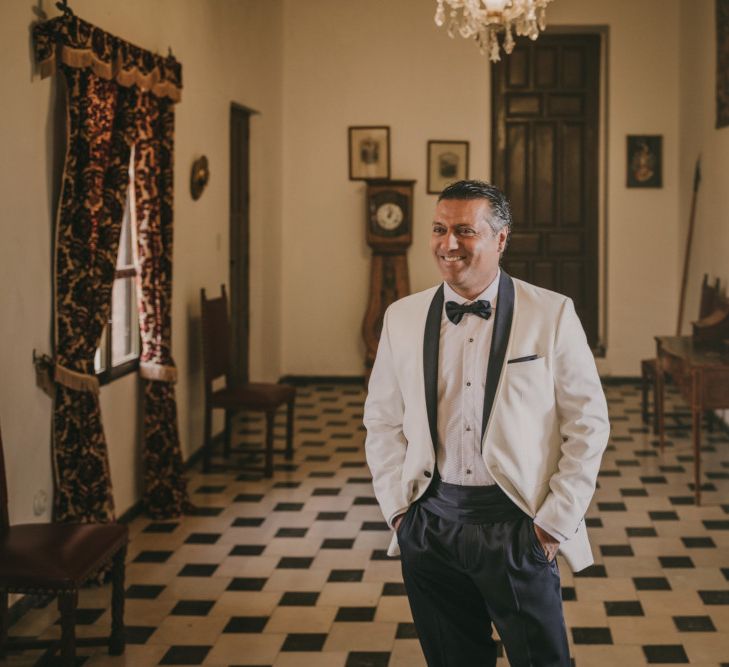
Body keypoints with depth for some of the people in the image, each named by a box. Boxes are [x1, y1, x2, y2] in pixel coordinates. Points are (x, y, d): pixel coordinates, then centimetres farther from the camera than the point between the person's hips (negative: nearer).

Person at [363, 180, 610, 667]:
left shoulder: (552, 314, -5)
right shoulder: (402, 318, 5)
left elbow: (589, 423, -3)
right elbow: (383, 422, 12)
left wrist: (557, 521, -6)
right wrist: (398, 508, 4)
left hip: (517, 524, -3)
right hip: (430, 526, 3)